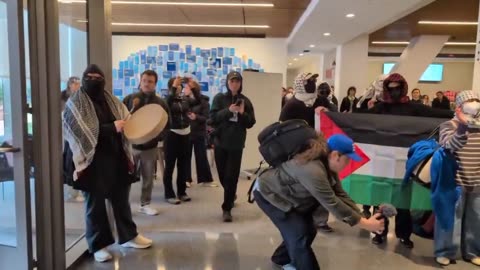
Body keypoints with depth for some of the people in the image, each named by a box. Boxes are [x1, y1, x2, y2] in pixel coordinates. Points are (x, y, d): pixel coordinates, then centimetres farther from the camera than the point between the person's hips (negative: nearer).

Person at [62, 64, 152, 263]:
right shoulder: (75, 104, -5)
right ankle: (98, 245, 21)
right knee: (95, 204, 7)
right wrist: (112, 128, -23)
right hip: (93, 161, -5)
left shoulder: (111, 100, 11)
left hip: (116, 157, 5)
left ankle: (128, 236, 31)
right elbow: (85, 132, -17)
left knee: (121, 199, 15)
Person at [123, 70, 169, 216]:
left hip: (150, 146, 2)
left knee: (148, 177, 11)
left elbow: (166, 125, 3)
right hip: (130, 144, -1)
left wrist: (158, 137, -15)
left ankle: (145, 204, 26)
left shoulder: (161, 103, 1)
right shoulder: (129, 99, -1)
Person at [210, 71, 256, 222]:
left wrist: (243, 114, -17)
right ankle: (232, 195, 41)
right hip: (220, 142, 1)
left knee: (232, 176, -5)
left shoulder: (245, 101, 2)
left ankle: (227, 208, 5)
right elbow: (213, 118, -8)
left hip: (237, 144, -1)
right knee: (222, 174, 12)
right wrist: (228, 110, -21)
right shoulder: (219, 98, 1)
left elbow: (251, 123, 2)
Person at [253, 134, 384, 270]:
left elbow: (340, 195, -8)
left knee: (307, 230, 12)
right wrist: (365, 224, -28)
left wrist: (363, 218, -17)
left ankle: (281, 258, 34)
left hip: (288, 195, 9)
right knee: (300, 235, -12)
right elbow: (332, 203, -34)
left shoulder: (328, 165, -7)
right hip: (268, 193, -9)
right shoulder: (312, 170, -37)